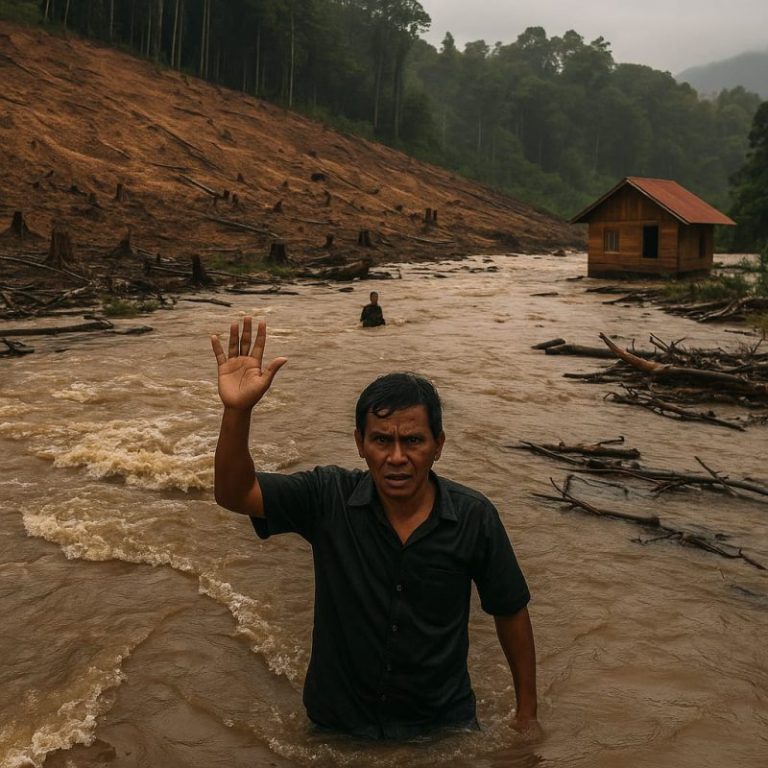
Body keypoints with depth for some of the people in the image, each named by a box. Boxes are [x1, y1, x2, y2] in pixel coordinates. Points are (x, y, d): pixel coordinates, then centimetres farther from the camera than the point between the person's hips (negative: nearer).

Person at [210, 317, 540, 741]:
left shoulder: (474, 517, -18)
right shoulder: (329, 498, -17)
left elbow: (511, 612, -6)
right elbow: (234, 493, -26)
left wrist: (527, 714, 1)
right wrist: (237, 411, -44)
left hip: (442, 724, 0)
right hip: (340, 721, 1)